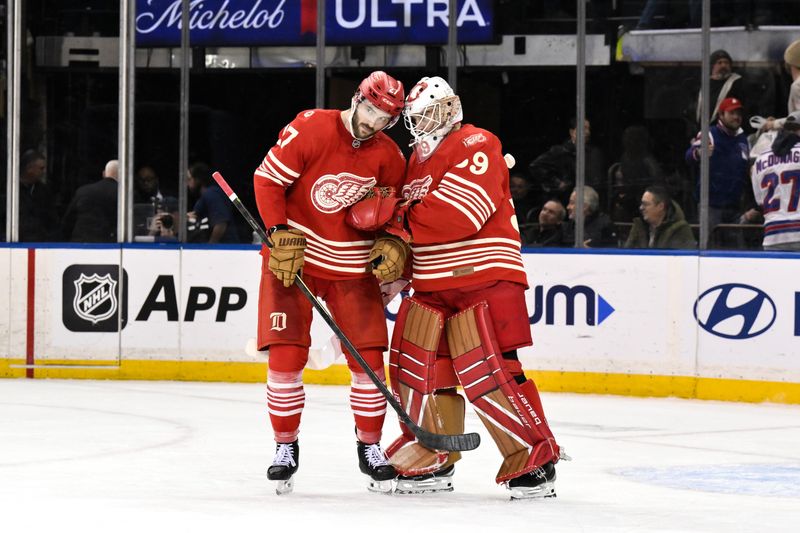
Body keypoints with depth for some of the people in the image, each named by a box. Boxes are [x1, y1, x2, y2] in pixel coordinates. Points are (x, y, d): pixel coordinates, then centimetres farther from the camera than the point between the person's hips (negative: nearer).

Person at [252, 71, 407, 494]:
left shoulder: (389, 157, -2)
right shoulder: (309, 129, -15)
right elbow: (267, 179, -12)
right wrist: (281, 236, -18)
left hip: (352, 268, 3)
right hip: (293, 257, -3)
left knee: (369, 359, -3)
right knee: (285, 356, -8)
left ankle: (370, 447, 14)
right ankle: (285, 447, 8)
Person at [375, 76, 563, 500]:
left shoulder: (477, 146, -8)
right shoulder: (418, 160, 20)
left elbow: (461, 212, -21)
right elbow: (410, 224, 25)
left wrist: (400, 220, -13)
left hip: (483, 278, -9)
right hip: (431, 285, 9)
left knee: (487, 372, -16)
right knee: (415, 368, 6)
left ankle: (535, 461, -9)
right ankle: (433, 463, 18)